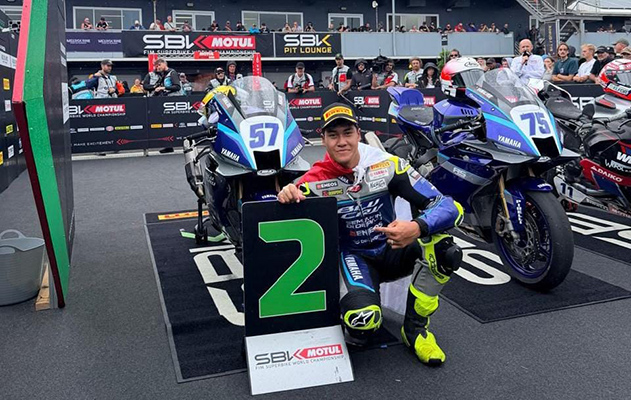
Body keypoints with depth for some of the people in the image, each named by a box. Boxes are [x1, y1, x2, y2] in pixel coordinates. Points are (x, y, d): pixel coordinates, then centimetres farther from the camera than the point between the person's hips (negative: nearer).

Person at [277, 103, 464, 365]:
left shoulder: (387, 165, -14)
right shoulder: (316, 181, -13)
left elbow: (448, 207, -18)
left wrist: (417, 228, -40)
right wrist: (286, 198, -36)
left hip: (392, 249, 3)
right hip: (353, 257, -2)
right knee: (363, 319, -33)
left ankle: (415, 328, -8)